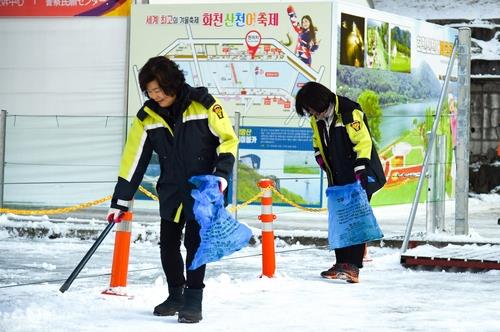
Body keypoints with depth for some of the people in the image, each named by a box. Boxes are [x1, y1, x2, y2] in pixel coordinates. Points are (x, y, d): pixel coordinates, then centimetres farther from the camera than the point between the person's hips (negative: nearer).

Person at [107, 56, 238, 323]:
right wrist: (120, 202, -2)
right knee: (168, 244, 6)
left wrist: (222, 174, -19)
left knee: (195, 242, -10)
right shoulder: (147, 117, -4)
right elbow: (133, 159, -1)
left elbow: (228, 139, -7)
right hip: (171, 191, 4)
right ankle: (176, 295, 22)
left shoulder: (202, 103, -14)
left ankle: (193, 300, -3)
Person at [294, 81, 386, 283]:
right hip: (338, 179, 8)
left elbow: (363, 142, -21)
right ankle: (341, 263, 12)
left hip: (361, 177, -8)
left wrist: (360, 173, -23)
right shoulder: (317, 119, 6)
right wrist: (320, 158, 8)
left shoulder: (349, 113, -19)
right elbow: (318, 143, 24)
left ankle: (352, 266, -16)